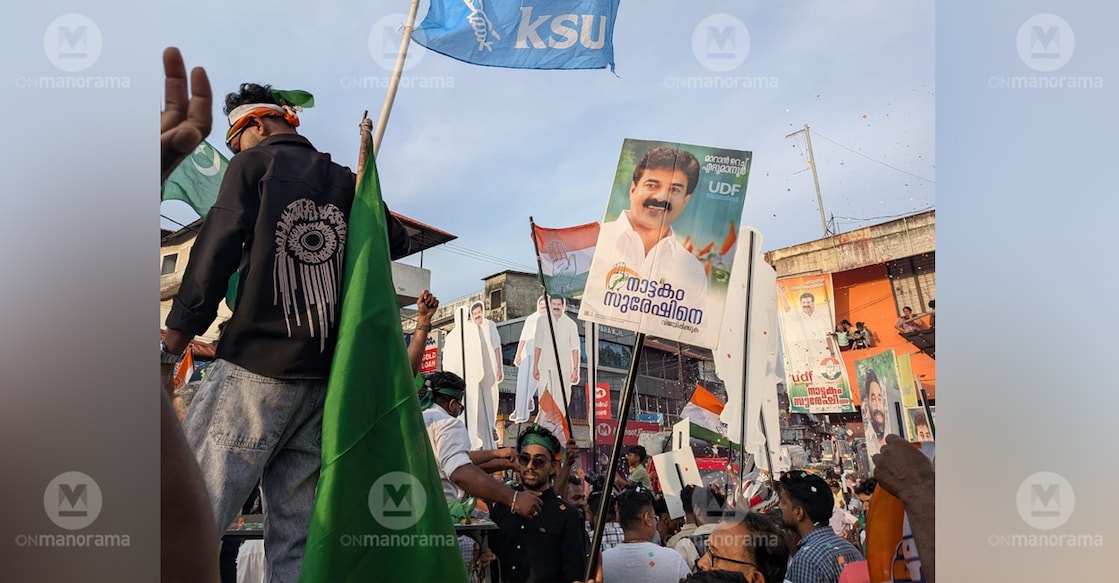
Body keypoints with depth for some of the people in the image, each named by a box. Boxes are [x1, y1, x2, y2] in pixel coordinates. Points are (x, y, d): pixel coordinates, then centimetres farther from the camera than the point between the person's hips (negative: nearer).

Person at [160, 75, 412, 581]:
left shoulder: (255, 162, 5)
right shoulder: (344, 179, 19)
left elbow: (214, 256, -5)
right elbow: (397, 241, 28)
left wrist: (169, 351, -4)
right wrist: (363, 180, 28)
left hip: (255, 365, -6)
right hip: (325, 378, 6)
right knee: (296, 540, 6)